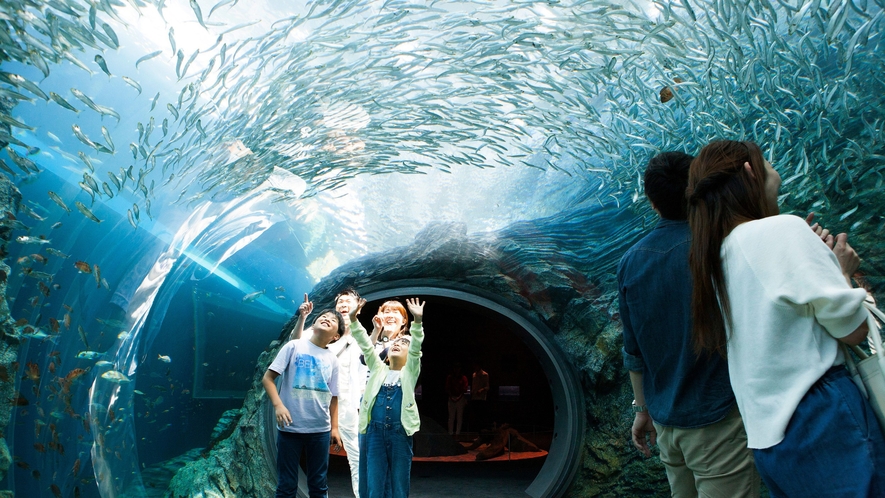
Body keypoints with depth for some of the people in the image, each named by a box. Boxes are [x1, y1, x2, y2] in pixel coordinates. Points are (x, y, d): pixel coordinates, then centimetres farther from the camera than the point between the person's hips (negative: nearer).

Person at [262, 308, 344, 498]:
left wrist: (335, 427, 7)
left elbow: (333, 397, 11)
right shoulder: (294, 346, -2)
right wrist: (278, 405, -17)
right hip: (290, 427, -3)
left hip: (320, 429, 3)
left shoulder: (333, 360, 7)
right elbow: (267, 378, -5)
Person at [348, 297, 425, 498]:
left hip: (400, 433, -2)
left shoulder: (410, 372, 8)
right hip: (373, 431, 2)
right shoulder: (378, 369, 14)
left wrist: (417, 322, -24)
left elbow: (417, 347, -8)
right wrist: (354, 319, -10)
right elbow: (365, 345, 3)